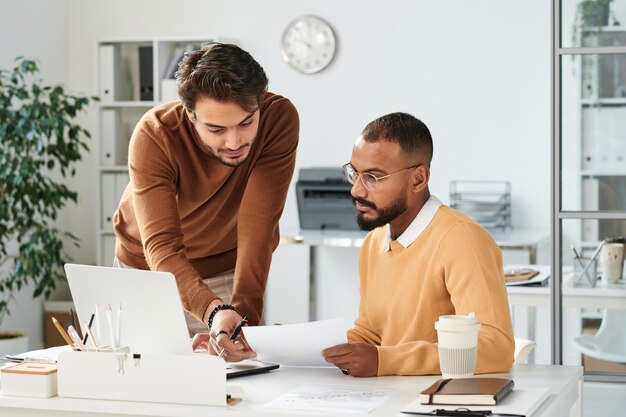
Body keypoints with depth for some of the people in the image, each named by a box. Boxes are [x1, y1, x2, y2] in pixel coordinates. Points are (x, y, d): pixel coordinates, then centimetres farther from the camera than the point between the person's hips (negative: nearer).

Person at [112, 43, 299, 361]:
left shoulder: (279, 119, -30)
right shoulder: (154, 135, -33)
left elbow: (257, 228, -33)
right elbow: (161, 245, -41)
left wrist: (244, 310, -47)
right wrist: (214, 311, -58)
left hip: (229, 269, 1)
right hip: (146, 269, 0)